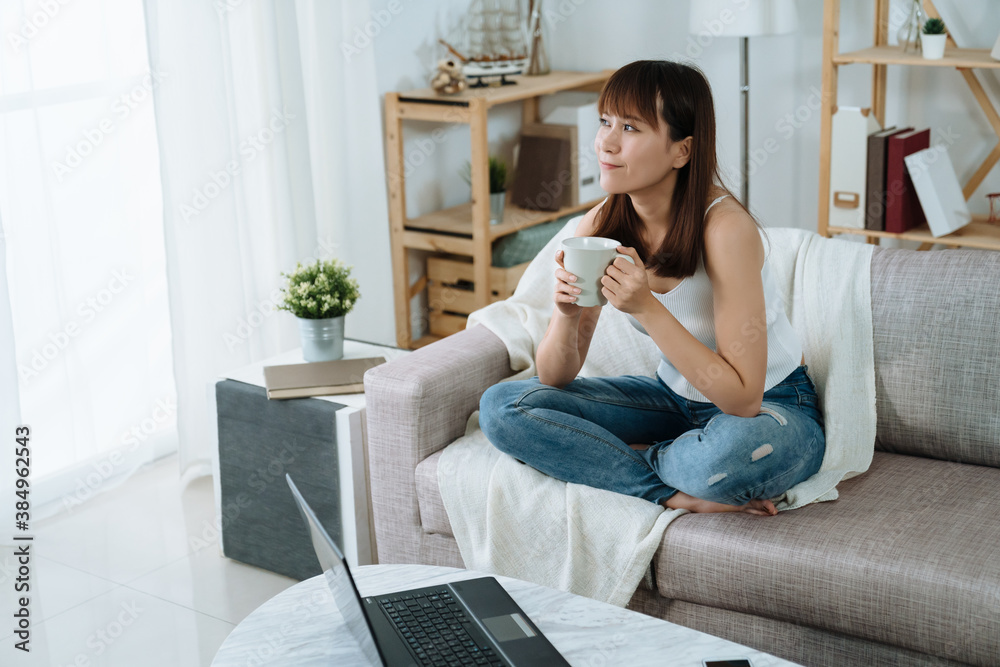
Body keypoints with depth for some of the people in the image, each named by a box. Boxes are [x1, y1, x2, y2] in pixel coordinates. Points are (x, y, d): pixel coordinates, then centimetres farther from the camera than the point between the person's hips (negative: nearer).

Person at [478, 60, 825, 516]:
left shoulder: (725, 228, -28)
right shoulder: (598, 227, -11)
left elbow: (743, 398, -30)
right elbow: (555, 377, -6)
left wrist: (646, 307, -36)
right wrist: (567, 314, -28)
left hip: (771, 408, -5)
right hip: (676, 397, 5)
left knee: (731, 454, -42)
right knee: (501, 406, -10)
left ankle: (636, 459, -6)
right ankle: (676, 493, -13)